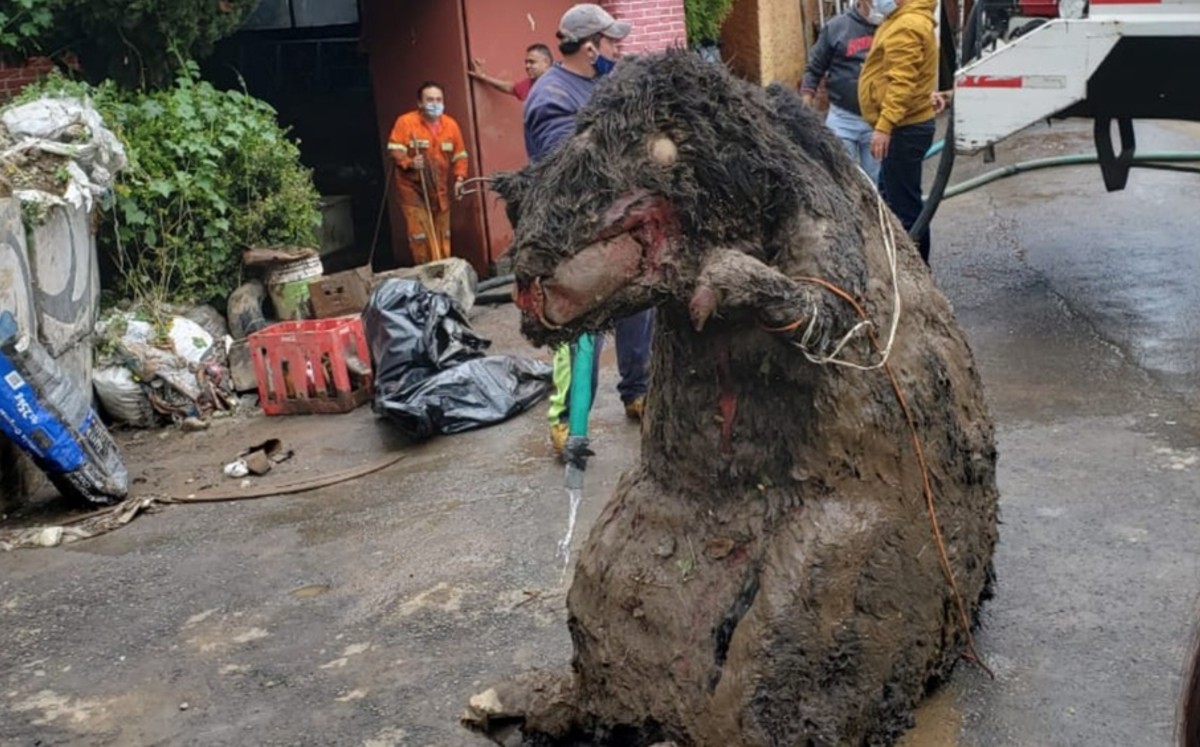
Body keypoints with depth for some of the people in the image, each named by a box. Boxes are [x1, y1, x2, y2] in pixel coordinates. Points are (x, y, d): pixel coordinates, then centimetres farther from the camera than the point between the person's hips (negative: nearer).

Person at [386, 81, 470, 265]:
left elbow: (459, 155, 9)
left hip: (440, 190, 5)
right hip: (413, 189, -4)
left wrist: (459, 178, -5)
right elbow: (395, 150, -12)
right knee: (420, 236, -9)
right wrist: (409, 163, -30)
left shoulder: (451, 124, 2)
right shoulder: (406, 122, -11)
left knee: (443, 237, 10)